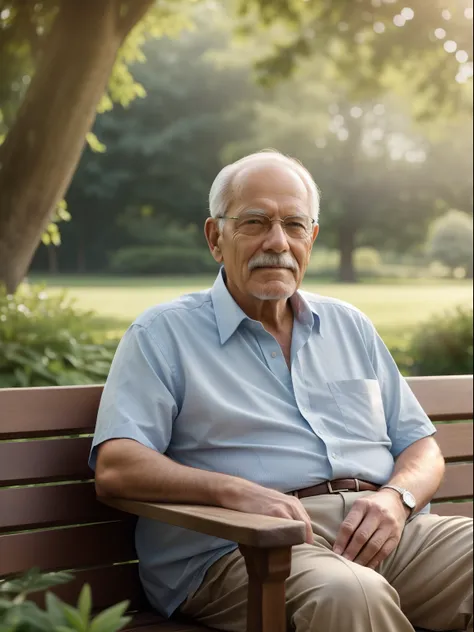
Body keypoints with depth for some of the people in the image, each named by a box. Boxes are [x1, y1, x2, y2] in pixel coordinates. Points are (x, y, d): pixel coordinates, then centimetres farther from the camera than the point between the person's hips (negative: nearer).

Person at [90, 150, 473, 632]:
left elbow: (421, 448, 22)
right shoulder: (163, 334, 8)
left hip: (384, 533, 6)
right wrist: (236, 492, -20)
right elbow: (115, 468, -5)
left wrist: (396, 498, -2)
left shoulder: (349, 326, 24)